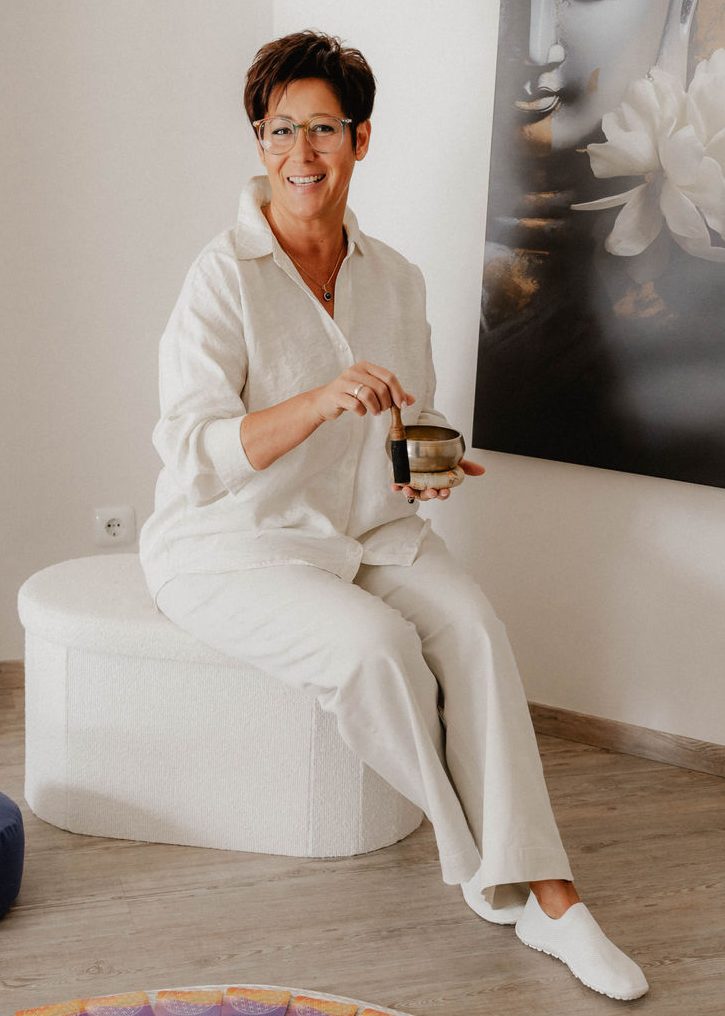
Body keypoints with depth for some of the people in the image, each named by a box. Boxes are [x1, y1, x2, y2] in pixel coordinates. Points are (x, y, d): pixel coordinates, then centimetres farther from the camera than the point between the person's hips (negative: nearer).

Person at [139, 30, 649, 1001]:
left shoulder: (395, 280, 5)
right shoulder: (225, 276, -12)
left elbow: (416, 417, 18)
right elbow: (193, 456, -22)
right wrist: (321, 401, -35)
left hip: (367, 527, 5)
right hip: (233, 540, -4)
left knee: (472, 626, -23)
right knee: (375, 643, -30)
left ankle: (542, 891, -20)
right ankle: (483, 862, -7)